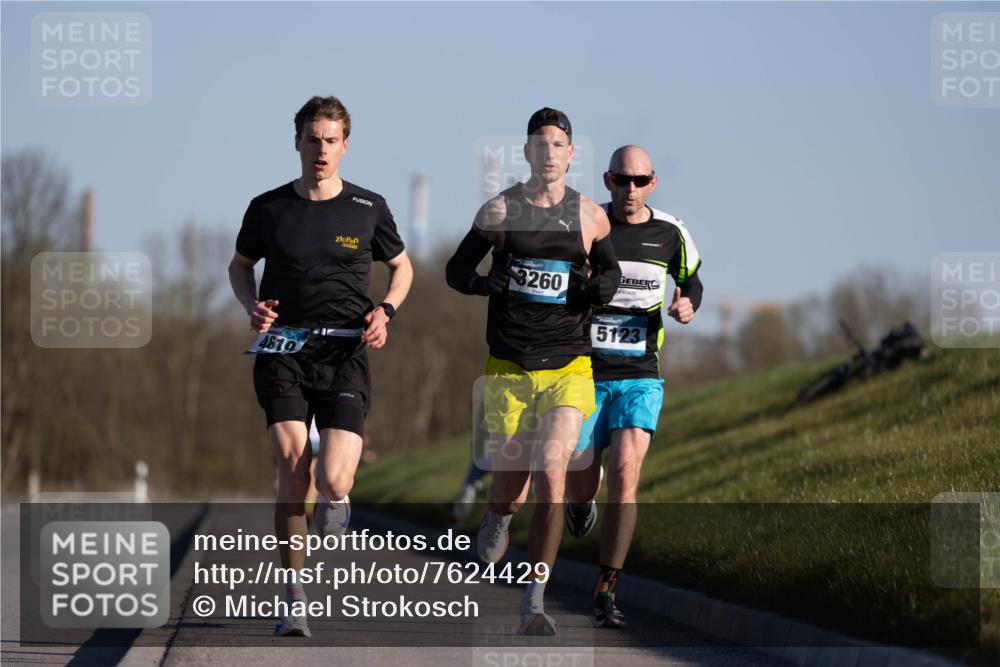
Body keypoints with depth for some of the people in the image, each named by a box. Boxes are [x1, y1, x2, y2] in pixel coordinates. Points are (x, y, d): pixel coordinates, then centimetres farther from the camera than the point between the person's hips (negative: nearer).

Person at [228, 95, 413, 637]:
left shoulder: (368, 209, 5)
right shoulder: (268, 208, 5)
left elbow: (401, 266, 19)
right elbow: (241, 264, 21)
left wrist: (385, 311, 0)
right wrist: (252, 304, 1)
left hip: (344, 354, 0)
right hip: (282, 352, 0)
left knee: (332, 480, -14)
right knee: (293, 469, -13)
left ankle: (337, 502, 27)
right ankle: (295, 601, -4)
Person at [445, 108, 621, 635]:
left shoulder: (590, 217, 5)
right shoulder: (499, 211, 2)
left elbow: (610, 270, 19)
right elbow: (456, 269, 8)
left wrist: (601, 286, -5)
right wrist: (485, 282, -13)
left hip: (568, 367, 0)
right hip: (508, 367, 0)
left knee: (551, 473, -17)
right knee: (509, 483, 7)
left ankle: (534, 602, -14)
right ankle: (497, 520, 47)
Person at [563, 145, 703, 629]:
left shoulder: (670, 234, 2)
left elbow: (691, 280, 21)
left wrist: (687, 304, -2)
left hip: (640, 376, 0)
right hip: (584, 372, 0)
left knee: (625, 472, -19)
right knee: (581, 488, 2)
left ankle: (605, 593, -13)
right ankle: (581, 498, 44)